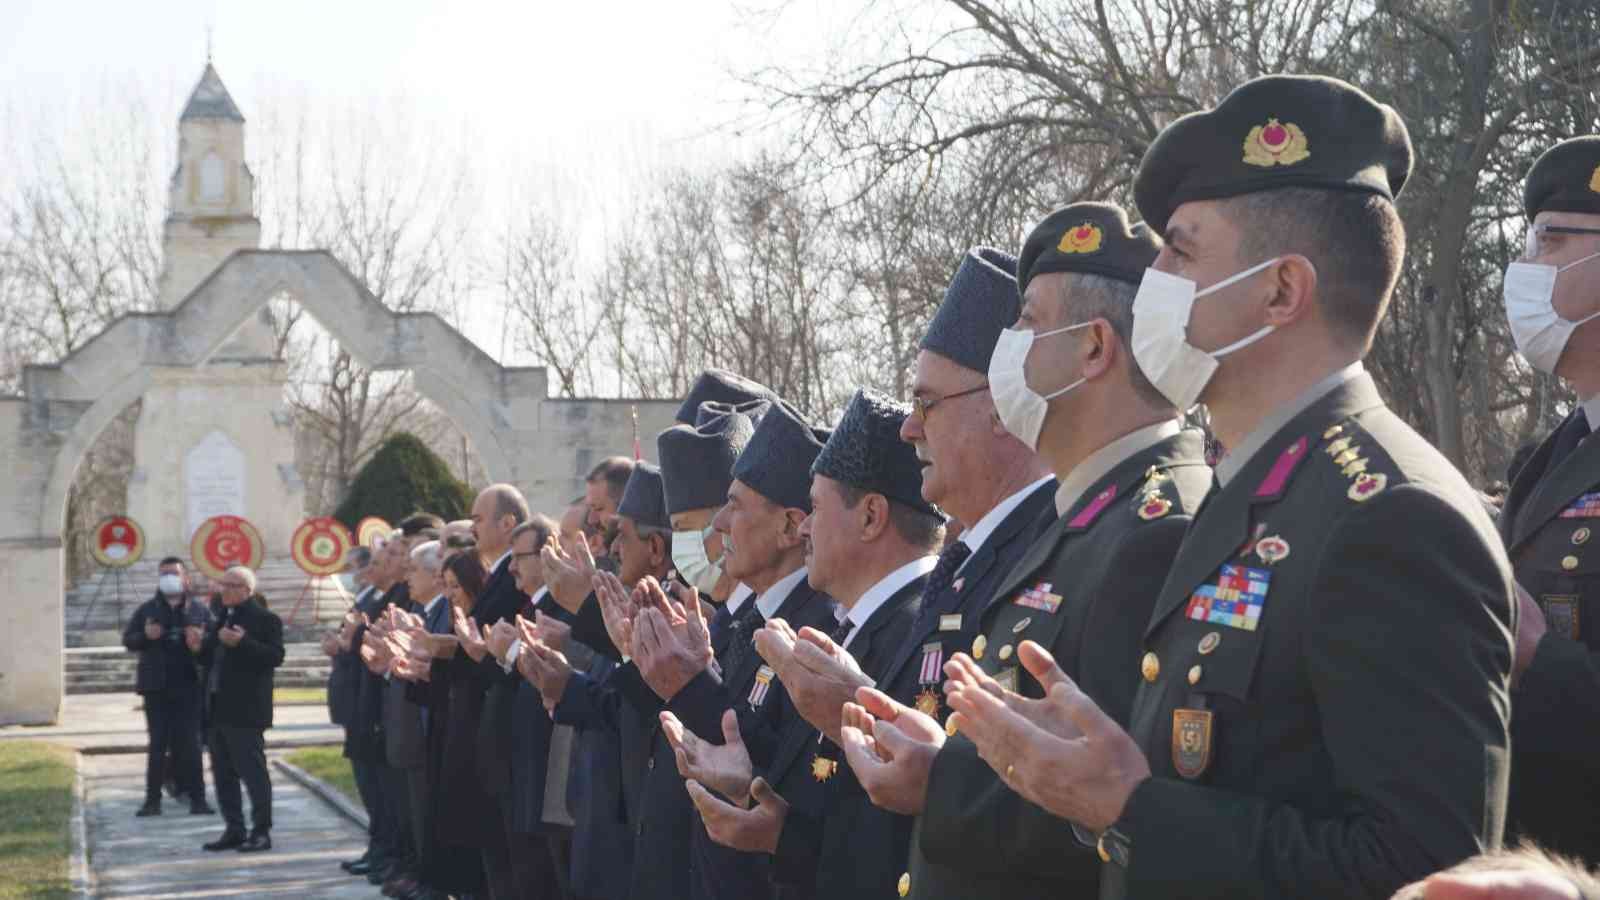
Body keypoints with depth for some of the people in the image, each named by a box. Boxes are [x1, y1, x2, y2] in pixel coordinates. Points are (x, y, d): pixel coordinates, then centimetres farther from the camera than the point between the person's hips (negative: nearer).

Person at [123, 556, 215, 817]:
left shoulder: (199, 610, 6)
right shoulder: (147, 610, 7)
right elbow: (128, 639, 7)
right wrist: (145, 636, -14)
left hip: (189, 686, -1)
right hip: (157, 687, 1)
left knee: (190, 743, -1)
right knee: (157, 744, 4)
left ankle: (197, 798, 3)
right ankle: (153, 799, 8)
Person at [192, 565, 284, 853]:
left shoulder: (265, 619, -8)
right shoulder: (223, 617, 17)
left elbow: (275, 657, -19)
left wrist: (242, 643, -28)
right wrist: (200, 647, 3)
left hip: (245, 710, -9)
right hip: (218, 708, 9)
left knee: (252, 770, -5)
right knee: (223, 772, 11)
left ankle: (261, 832, -1)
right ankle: (234, 829, 18)